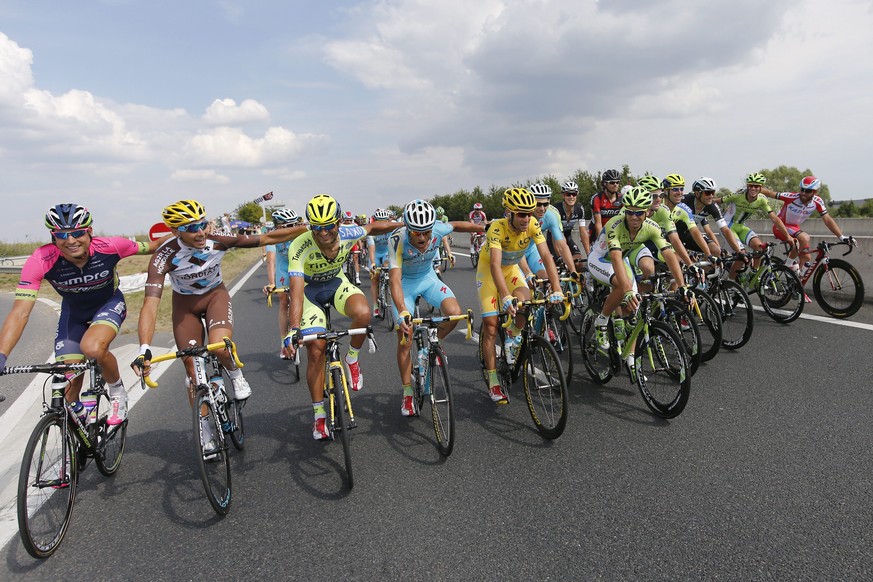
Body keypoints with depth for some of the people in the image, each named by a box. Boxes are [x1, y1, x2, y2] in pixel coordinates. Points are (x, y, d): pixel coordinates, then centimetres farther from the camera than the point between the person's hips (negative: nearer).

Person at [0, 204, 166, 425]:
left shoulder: (110, 247, -32)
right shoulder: (39, 261, -31)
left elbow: (149, 247, -10)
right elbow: (20, 313, -34)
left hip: (109, 303, -2)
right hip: (73, 311, 2)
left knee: (93, 348, -34)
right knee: (69, 383, -2)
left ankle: (118, 392, -2)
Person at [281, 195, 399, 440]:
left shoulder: (347, 234, -25)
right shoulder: (300, 248, -34)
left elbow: (373, 227, -1)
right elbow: (296, 291, -40)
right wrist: (294, 330, -50)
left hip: (337, 283, 2)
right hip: (309, 289, -2)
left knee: (363, 313, -32)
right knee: (316, 351, -7)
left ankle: (352, 359, -1)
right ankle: (319, 415, 11)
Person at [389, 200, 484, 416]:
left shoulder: (438, 230, -25)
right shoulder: (397, 240, -34)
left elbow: (456, 225, 0)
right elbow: (395, 279, -41)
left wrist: (484, 228, 11)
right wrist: (402, 311, -54)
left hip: (428, 277, 3)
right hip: (405, 282, -2)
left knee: (454, 313, -25)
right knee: (404, 339, -8)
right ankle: (408, 395, 7)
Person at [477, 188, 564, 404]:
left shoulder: (532, 225, -22)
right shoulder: (497, 228, -33)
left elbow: (546, 257, -28)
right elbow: (495, 265, -44)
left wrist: (557, 290, -39)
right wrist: (506, 297, -56)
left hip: (512, 268, 3)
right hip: (488, 269, -3)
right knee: (490, 326, -8)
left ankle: (513, 336, 6)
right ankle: (493, 382, 1)